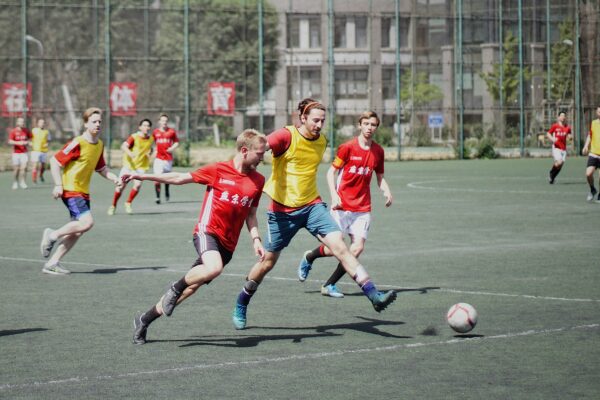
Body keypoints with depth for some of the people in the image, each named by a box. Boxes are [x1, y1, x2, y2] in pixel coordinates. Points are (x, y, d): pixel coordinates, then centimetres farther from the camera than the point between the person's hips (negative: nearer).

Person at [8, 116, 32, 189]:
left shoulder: (26, 131, 4)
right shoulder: (13, 131, -6)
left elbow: (30, 138, 19)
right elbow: (10, 142, -14)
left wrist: (27, 142, -2)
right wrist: (18, 143, -29)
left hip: (24, 152, 2)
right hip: (16, 152, -2)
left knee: (24, 167, -11)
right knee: (16, 168, 1)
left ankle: (22, 182, -1)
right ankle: (15, 182, 17)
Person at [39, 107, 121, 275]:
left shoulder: (99, 145, 10)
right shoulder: (78, 143, -15)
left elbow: (100, 168, 23)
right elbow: (55, 161, -13)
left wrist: (114, 178, 5)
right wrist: (58, 184, -20)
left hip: (83, 192, 8)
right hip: (71, 190, -8)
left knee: (77, 230, 4)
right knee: (87, 222, -22)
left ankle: (52, 263, 11)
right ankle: (52, 235, -2)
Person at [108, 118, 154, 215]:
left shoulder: (151, 139, 4)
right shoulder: (134, 137, -10)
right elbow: (123, 146, -25)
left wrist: (149, 153, 5)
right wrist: (130, 153, -45)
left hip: (141, 166, 3)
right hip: (128, 164, -2)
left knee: (138, 184, -19)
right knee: (121, 186, -5)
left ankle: (128, 203, 4)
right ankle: (113, 206, 16)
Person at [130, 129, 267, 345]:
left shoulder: (258, 181, 8)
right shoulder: (218, 170, -4)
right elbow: (180, 178, 5)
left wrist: (256, 240, 2)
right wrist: (143, 176, 4)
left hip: (227, 244, 5)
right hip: (207, 231, -5)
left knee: (191, 287, 6)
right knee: (214, 267, -36)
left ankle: (145, 319, 21)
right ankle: (176, 287, -9)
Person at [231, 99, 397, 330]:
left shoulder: (322, 141, 6)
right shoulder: (287, 136, -13)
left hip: (312, 205, 4)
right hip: (283, 209, -4)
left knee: (340, 246, -14)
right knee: (268, 261, 6)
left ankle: (373, 295, -19)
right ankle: (240, 307, 28)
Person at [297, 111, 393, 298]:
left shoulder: (378, 151, 8)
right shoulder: (348, 147, -6)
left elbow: (380, 177, 18)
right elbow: (331, 172, -3)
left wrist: (386, 191, -2)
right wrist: (334, 195, -15)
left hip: (363, 208, 4)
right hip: (342, 206, -4)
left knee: (358, 248, -8)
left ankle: (329, 285, 6)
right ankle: (309, 257, 28)